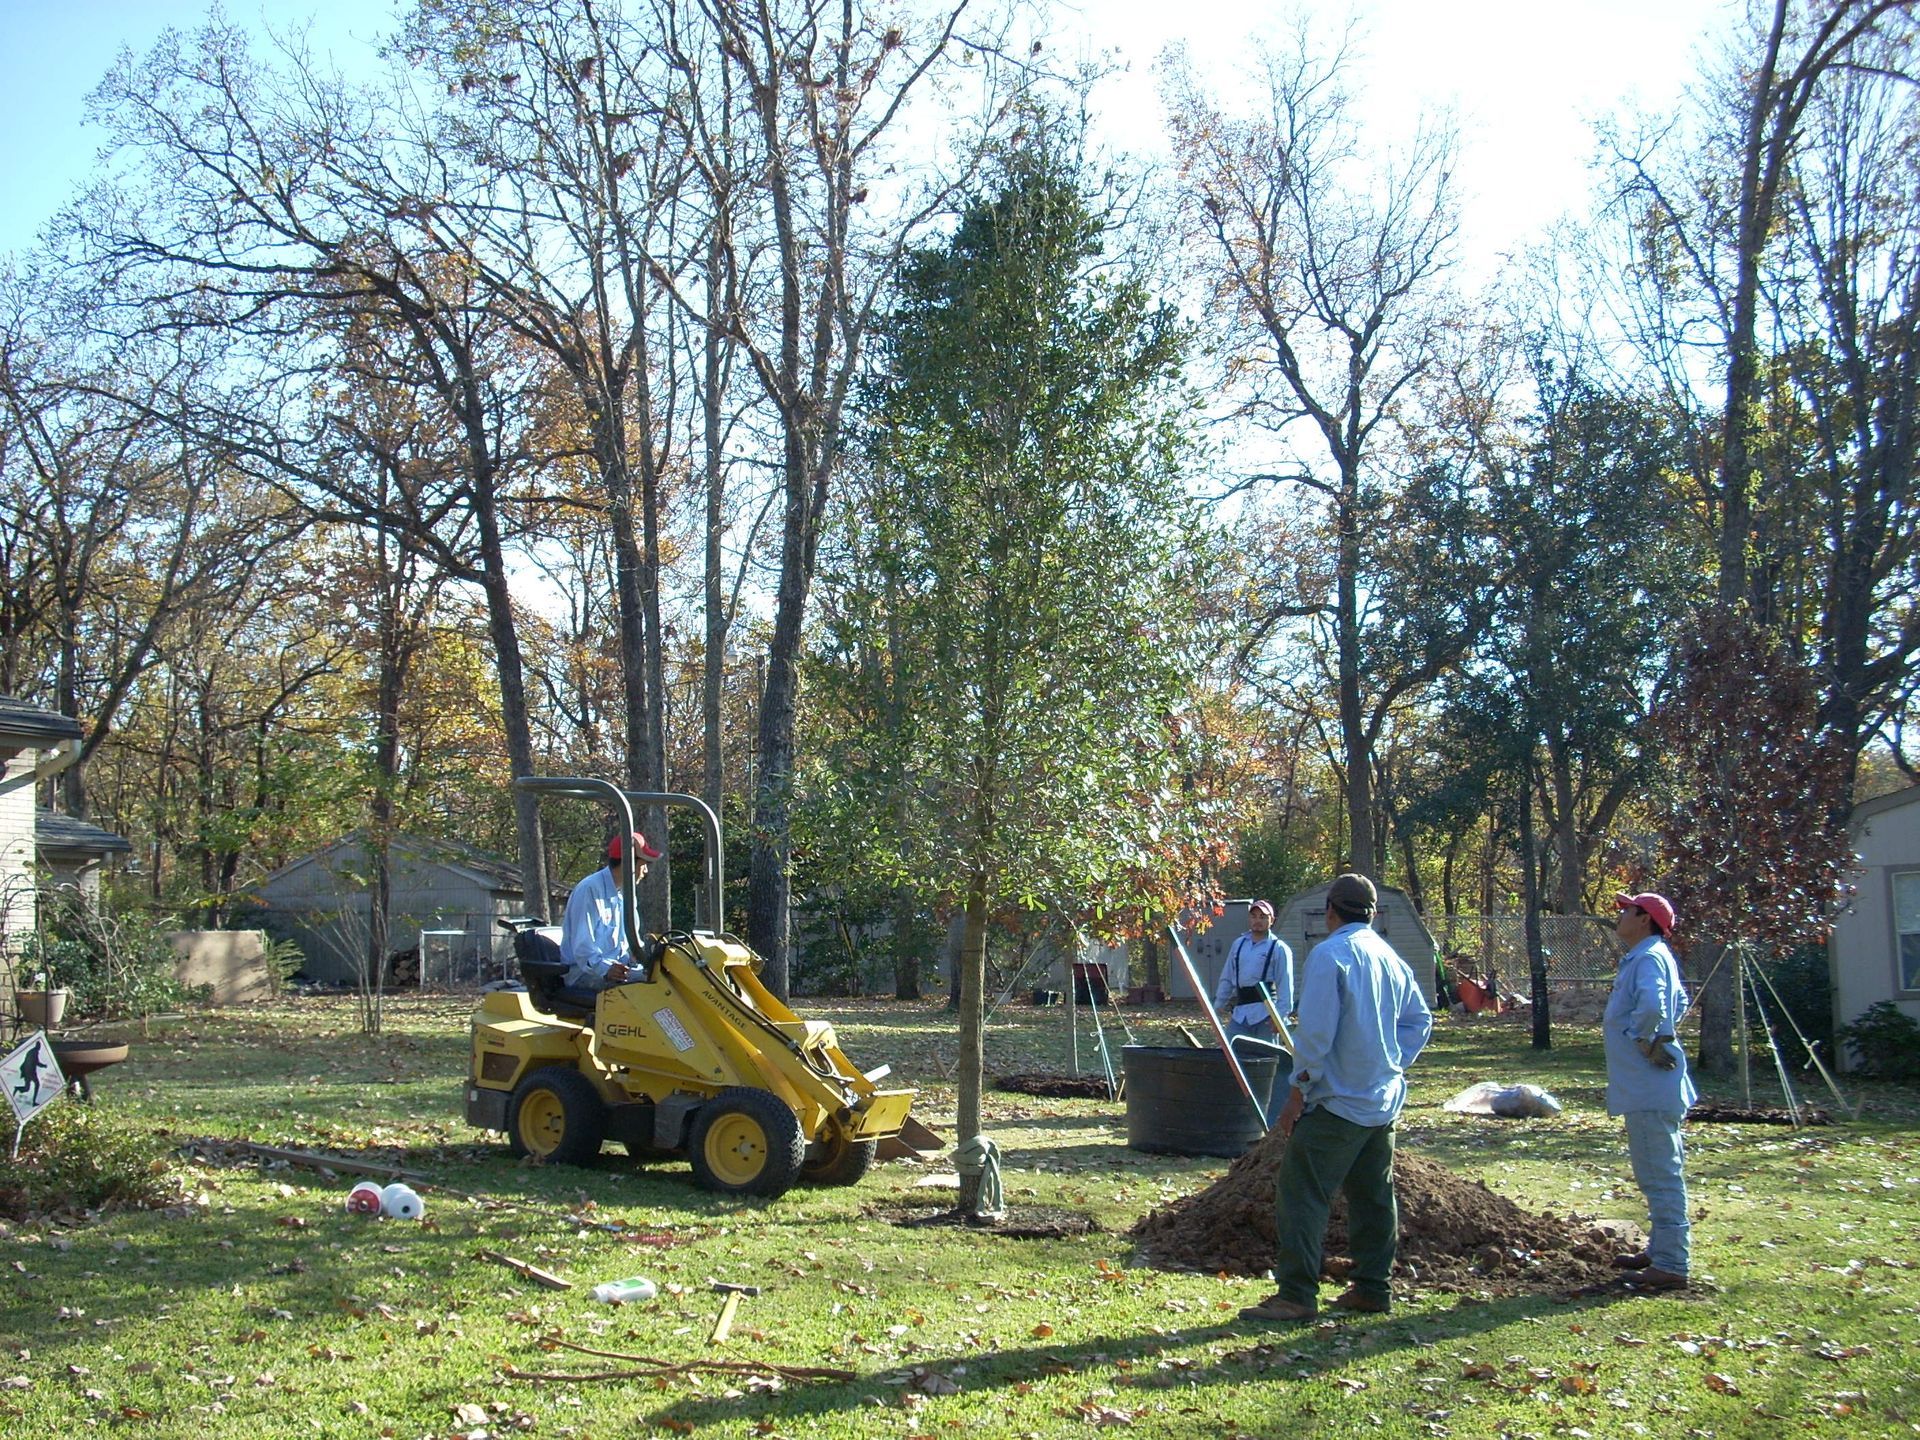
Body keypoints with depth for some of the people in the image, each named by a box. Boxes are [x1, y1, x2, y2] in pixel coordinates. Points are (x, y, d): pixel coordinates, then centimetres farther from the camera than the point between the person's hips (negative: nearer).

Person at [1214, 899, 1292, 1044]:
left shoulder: (1278, 948, -4)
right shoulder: (1239, 944, 14)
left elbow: (1285, 985, -10)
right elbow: (1227, 978, 18)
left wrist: (1280, 1014, -18)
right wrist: (1219, 1004, 14)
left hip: (1265, 1013, -5)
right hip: (1240, 1012, 5)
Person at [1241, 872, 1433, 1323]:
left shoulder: (1329, 954, -14)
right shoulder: (1391, 958, 10)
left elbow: (1315, 1032, -18)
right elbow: (1419, 1021, 15)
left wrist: (1298, 1092, -12)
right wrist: (1392, 1068, 17)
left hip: (1338, 1101, -8)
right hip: (1384, 1100, 8)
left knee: (1301, 1194, -6)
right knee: (1373, 1196, 15)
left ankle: (1296, 1295, -8)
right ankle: (1373, 1288, 20)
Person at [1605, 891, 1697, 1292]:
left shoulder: (1649, 958, -16)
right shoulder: (1651, 956, 16)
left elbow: (1650, 1003, -37)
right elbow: (1679, 1002, 33)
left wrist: (1641, 1037, -20)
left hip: (1649, 1089, -11)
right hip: (1649, 1088, 11)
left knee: (1661, 1176, -8)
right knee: (1659, 1173, 19)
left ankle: (1671, 1266, -6)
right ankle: (1660, 1250, 31)